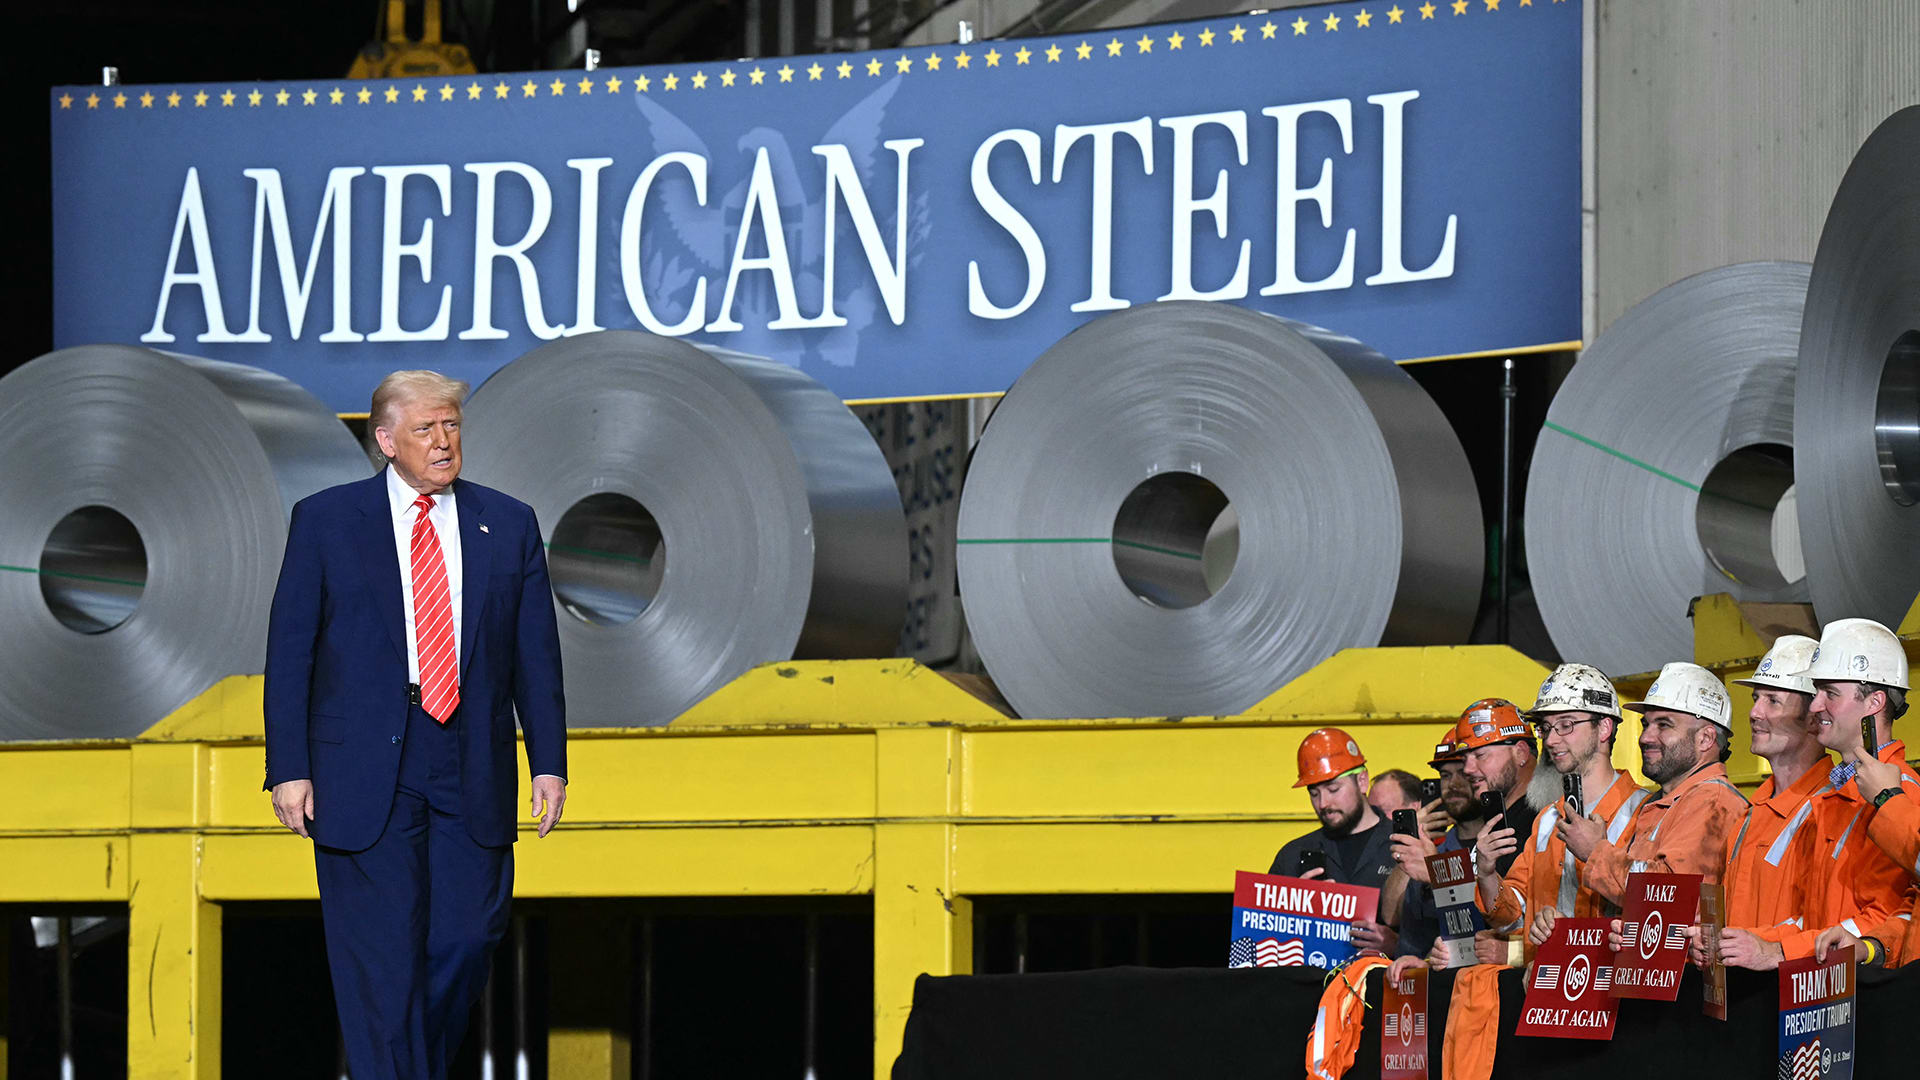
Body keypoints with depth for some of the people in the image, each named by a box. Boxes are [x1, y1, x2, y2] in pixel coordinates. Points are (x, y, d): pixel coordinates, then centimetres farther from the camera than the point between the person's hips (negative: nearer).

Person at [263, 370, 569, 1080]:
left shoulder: (509, 525, 10)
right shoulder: (326, 520, 3)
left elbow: (537, 656, 11)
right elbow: (288, 653, 2)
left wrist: (549, 762, 4)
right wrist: (289, 769, -5)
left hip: (471, 771, 2)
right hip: (363, 774, -2)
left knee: (468, 940, 1)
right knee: (381, 956, -4)